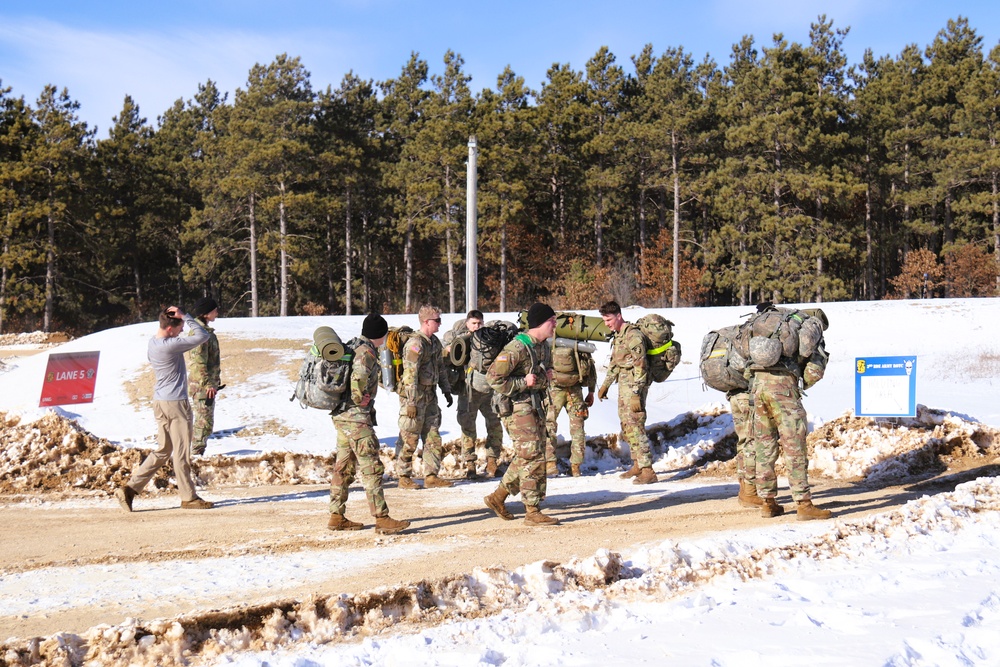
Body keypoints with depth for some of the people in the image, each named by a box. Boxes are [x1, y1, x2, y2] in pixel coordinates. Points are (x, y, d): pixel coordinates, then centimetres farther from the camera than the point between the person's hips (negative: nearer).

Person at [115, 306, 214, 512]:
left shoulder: (152, 343, 8)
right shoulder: (169, 345, -20)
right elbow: (202, 336, -17)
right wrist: (184, 316, -13)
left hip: (160, 402, 9)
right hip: (175, 403, -9)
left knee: (162, 450, 13)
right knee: (181, 452, 2)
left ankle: (130, 489, 7)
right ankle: (188, 497, 11)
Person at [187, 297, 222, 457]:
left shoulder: (207, 331, 14)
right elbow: (198, 362, -22)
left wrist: (215, 381, 23)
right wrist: (207, 384, -23)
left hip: (209, 384, 10)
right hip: (201, 385, -10)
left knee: (206, 421, 16)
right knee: (204, 421, -5)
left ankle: (198, 453, 23)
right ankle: (196, 454, 1)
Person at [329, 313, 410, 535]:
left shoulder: (353, 347, 15)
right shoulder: (366, 352, -14)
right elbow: (358, 377, -33)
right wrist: (361, 399, -17)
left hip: (342, 416, 10)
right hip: (357, 418, -10)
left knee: (344, 467, 13)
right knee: (372, 468, -8)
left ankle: (336, 517, 18)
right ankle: (382, 519, -9)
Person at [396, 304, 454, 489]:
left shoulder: (434, 342, 11)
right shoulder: (415, 343, -17)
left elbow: (440, 367, 23)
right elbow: (410, 374, -22)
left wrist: (446, 390, 20)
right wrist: (411, 402, -24)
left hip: (430, 396, 9)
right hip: (415, 396, -9)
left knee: (433, 437, 10)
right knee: (409, 439, 0)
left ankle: (431, 476, 16)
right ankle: (404, 477, 9)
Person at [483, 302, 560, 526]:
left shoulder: (543, 346, 11)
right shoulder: (517, 348, -18)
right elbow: (493, 377, -20)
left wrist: (546, 377, 5)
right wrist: (523, 383, -20)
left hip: (535, 406, 9)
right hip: (517, 408, -9)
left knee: (525, 458, 14)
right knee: (533, 459, -9)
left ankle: (497, 497, 26)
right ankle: (532, 512, -3)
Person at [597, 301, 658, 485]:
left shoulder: (633, 335, -16)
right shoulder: (618, 335, 14)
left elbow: (640, 366, -20)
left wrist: (636, 394, -23)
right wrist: (605, 385, 27)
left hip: (634, 386, -10)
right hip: (623, 386, 10)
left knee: (635, 426, -12)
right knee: (626, 426, 14)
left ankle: (648, 471, -13)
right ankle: (637, 465, 25)